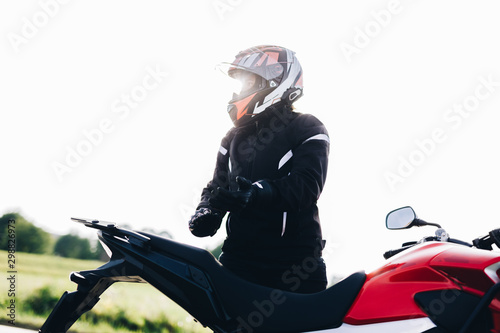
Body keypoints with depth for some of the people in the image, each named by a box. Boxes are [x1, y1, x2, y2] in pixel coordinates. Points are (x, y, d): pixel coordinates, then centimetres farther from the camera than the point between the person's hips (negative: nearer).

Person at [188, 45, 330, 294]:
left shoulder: (307, 130, 1)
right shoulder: (233, 137, 22)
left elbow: (308, 184, -14)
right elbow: (218, 184, 21)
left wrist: (258, 192, -31)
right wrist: (206, 212, -4)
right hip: (239, 258, 5)